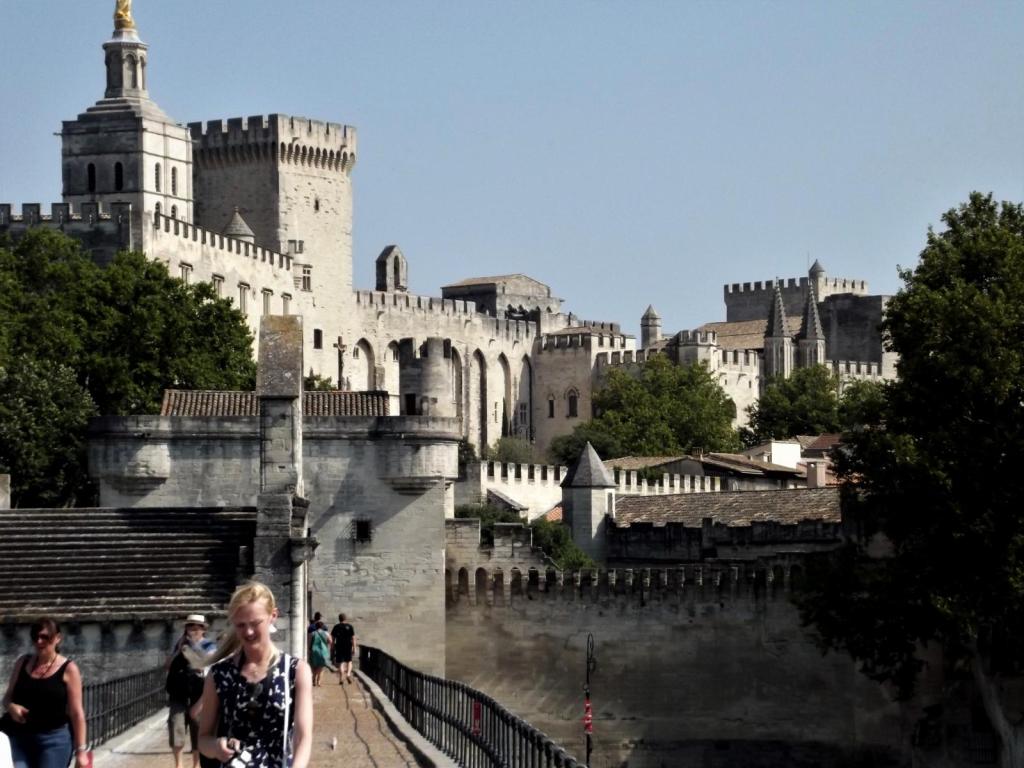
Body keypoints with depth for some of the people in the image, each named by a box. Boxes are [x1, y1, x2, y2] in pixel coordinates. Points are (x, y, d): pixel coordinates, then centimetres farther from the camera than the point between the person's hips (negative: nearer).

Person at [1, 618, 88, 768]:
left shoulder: (68, 669, -4)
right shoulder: (23, 663, 8)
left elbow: (76, 713, -4)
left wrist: (81, 750, -8)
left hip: (54, 740, -3)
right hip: (19, 738, 3)